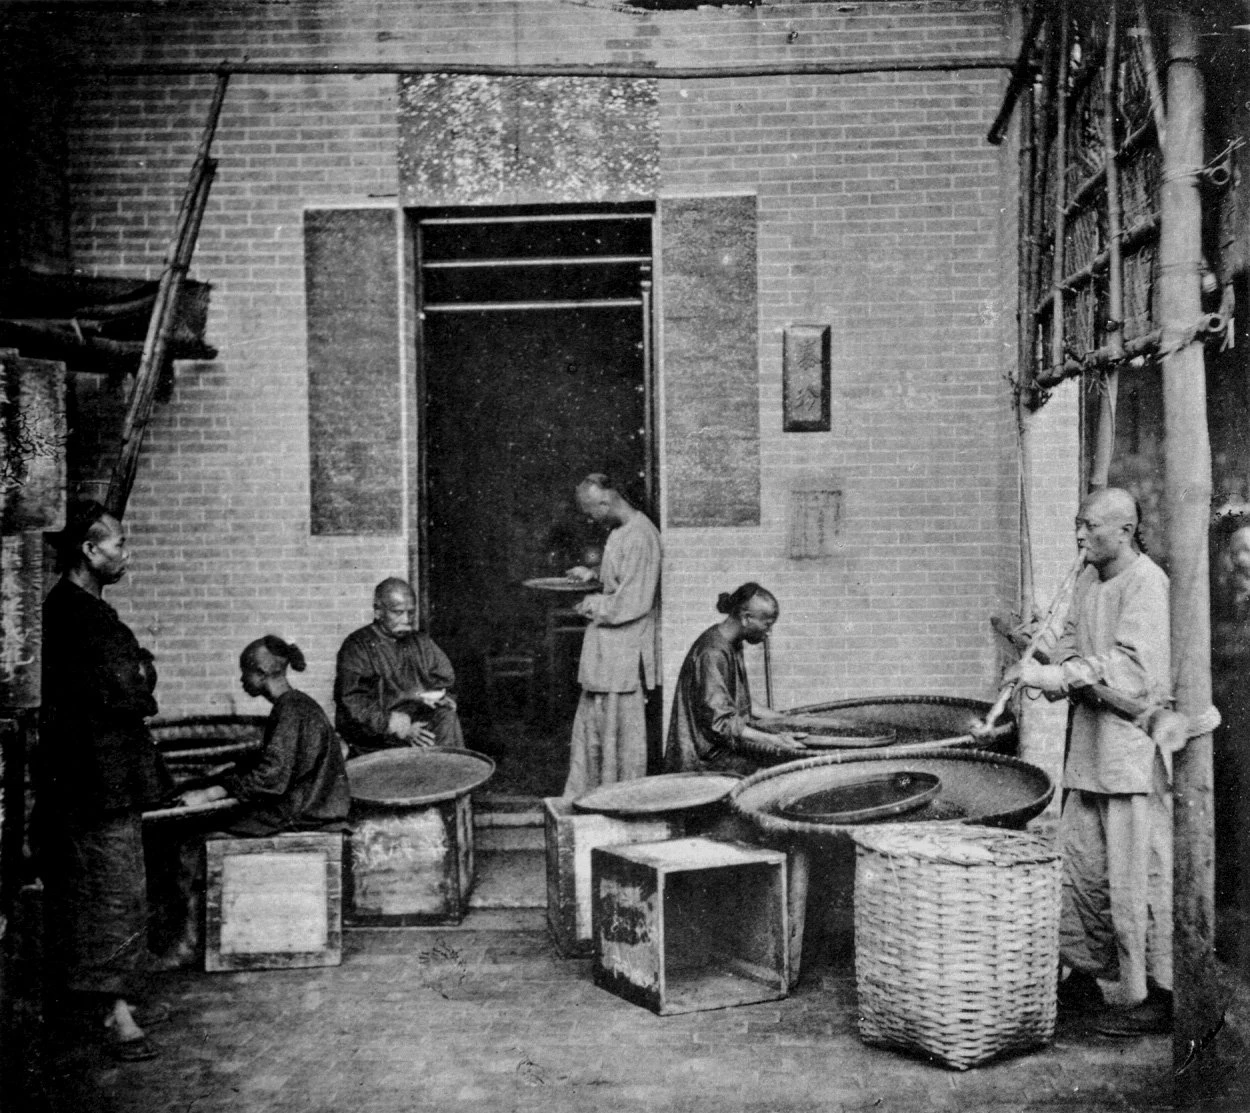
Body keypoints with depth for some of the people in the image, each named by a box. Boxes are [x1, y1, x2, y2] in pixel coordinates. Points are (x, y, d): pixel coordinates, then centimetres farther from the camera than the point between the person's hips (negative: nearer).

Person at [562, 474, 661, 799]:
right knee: (589, 729, 14)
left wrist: (596, 605, -10)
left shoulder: (640, 537, -19)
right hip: (604, 651, 10)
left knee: (622, 734, 2)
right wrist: (594, 577, 13)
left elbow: (634, 602, -22)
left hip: (623, 653, -10)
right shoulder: (620, 532, 11)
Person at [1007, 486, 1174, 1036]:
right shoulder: (1088, 579, 13)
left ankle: (1155, 996, 8)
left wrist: (1057, 676, -25)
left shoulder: (1147, 583, -14)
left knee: (1137, 878, -3)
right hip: (1089, 745, 8)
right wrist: (1049, 659, -6)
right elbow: (1072, 643, 16)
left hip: (1134, 748, -8)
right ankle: (1083, 977, 27)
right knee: (1079, 868, 14)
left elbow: (1131, 670, -22)